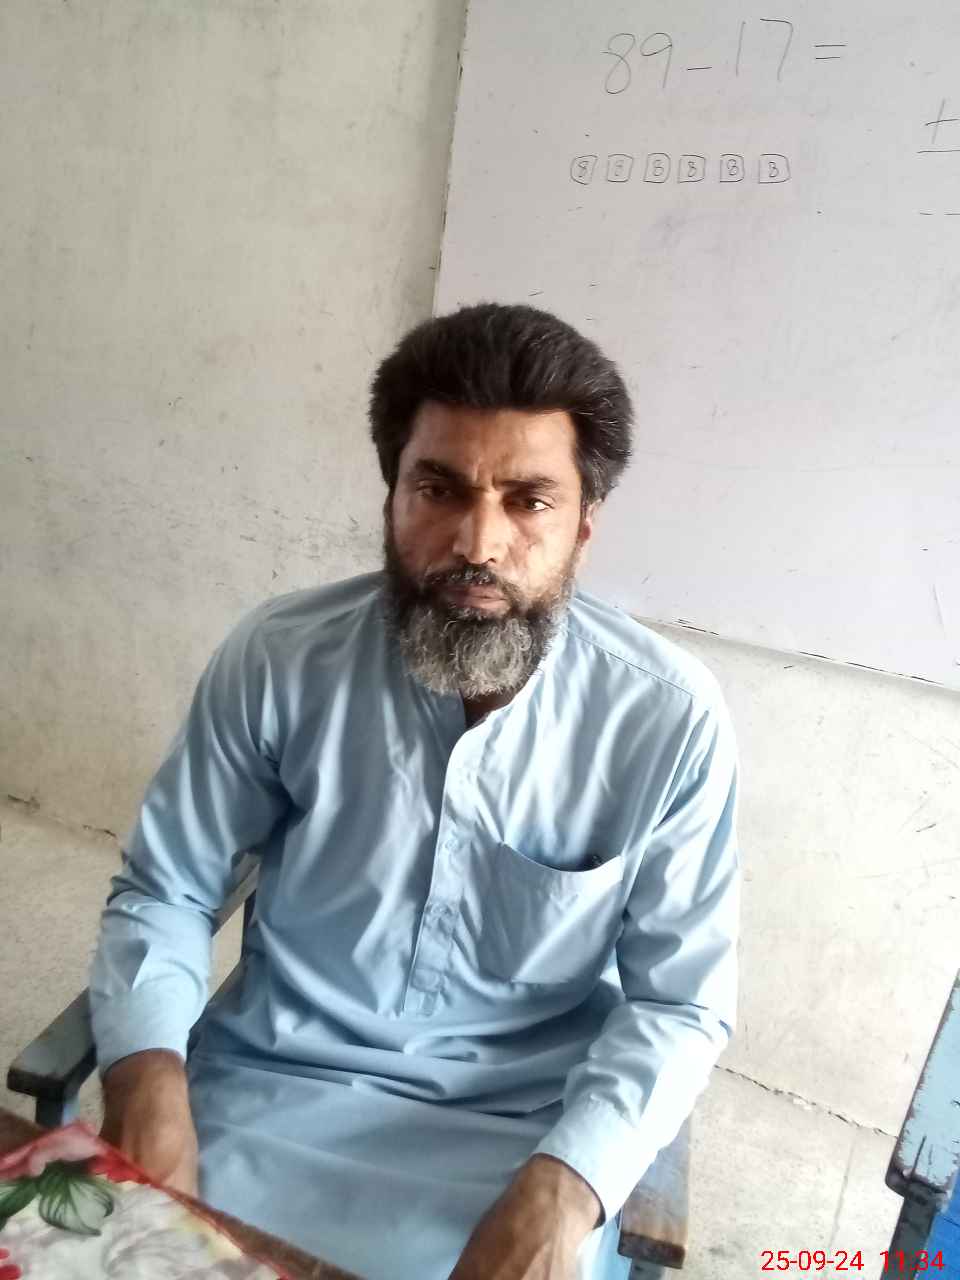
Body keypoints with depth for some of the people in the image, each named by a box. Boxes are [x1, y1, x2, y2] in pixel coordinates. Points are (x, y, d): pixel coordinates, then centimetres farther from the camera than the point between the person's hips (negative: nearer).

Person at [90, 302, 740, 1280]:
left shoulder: (669, 717, -16)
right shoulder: (277, 657, -13)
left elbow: (681, 1002, -8)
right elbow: (164, 889, -2)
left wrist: (563, 1183, -22)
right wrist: (148, 1072, -18)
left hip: (519, 1126, 0)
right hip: (271, 1084, 1)